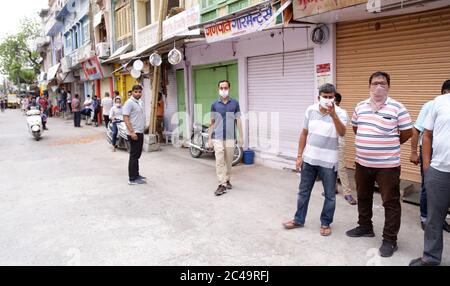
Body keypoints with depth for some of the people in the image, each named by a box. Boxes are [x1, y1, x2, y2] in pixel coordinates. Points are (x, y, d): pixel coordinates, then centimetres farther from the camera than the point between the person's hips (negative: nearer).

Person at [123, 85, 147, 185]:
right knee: (134, 155, -6)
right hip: (134, 133, -9)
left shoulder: (138, 103, 16)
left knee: (137, 155, 15)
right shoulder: (129, 103, -12)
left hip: (140, 132, 9)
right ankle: (132, 179, -1)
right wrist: (132, 132, -25)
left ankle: (136, 175, 25)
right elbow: (125, 118, -18)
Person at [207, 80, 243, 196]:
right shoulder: (214, 105, 2)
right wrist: (209, 138, 3)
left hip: (230, 138, 0)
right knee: (219, 161, -5)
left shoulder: (235, 103, 1)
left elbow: (238, 121, 3)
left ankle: (227, 180, 28)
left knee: (228, 161, 11)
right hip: (218, 138, 0)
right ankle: (222, 185, -3)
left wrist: (241, 136, -1)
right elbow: (212, 123, 6)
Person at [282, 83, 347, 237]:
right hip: (309, 159, 3)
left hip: (328, 161, -3)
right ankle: (299, 220, 28)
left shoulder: (340, 113, -11)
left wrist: (333, 115, -42)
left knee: (330, 195, 9)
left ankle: (326, 223, 27)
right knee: (303, 191, 14)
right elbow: (304, 134, 5)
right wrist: (299, 156, 4)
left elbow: (342, 133, -28)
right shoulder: (310, 110, 0)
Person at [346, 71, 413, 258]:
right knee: (363, 197, 19)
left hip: (387, 164, -5)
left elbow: (407, 133, -3)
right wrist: (367, 143, 11)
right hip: (362, 162, 6)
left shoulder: (397, 108, -9)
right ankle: (365, 227, 38)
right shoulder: (360, 107, 6)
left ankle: (390, 240, 14)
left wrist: (390, 145, 6)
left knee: (390, 202, 3)